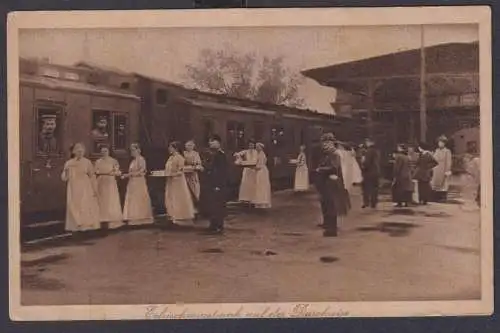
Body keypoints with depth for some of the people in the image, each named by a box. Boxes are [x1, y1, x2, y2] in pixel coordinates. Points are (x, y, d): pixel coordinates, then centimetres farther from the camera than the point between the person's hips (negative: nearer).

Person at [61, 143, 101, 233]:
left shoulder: (87, 162, 1)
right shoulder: (69, 163, 4)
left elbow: (92, 176, 0)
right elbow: (64, 178, 1)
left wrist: (94, 189, -3)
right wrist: (66, 171, -19)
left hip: (85, 189, -1)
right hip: (74, 189, 1)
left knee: (86, 206, -2)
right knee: (74, 207, 0)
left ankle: (87, 225, 6)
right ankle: (76, 225, 7)